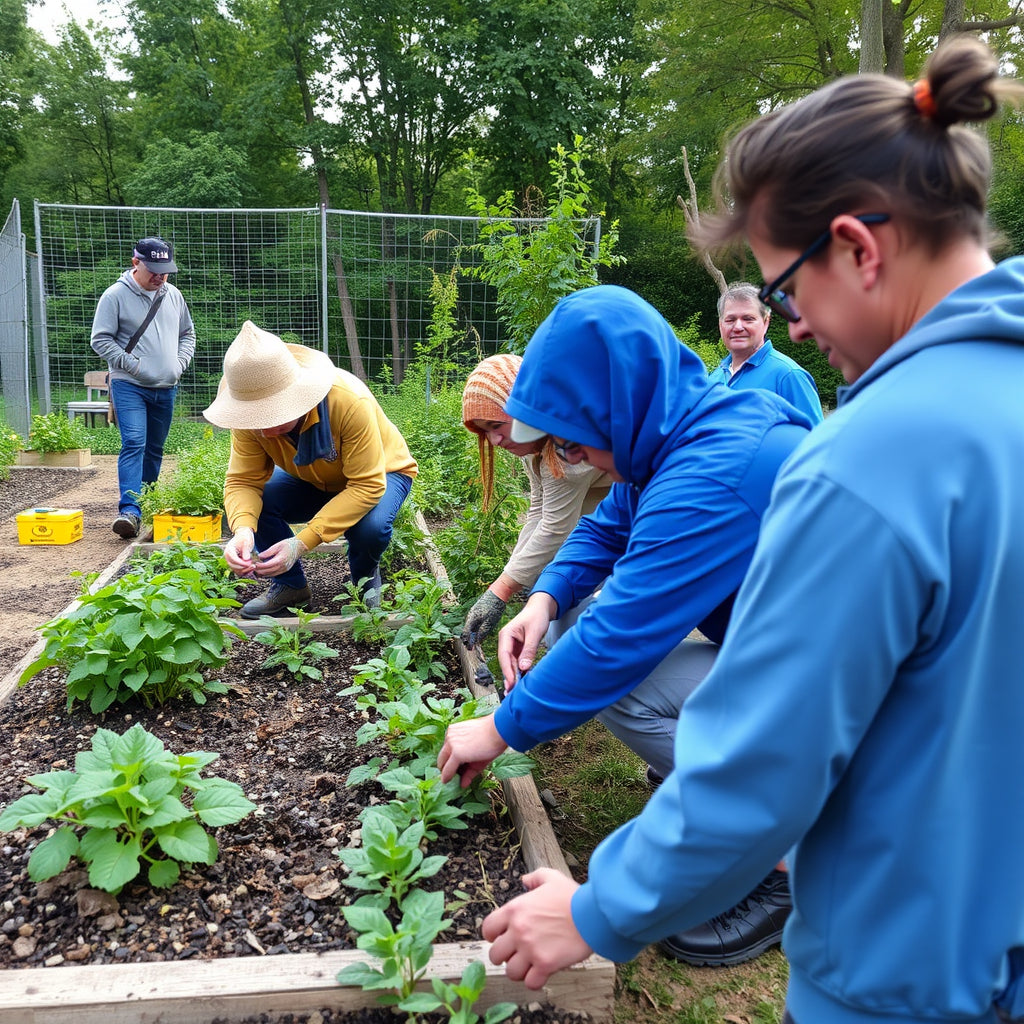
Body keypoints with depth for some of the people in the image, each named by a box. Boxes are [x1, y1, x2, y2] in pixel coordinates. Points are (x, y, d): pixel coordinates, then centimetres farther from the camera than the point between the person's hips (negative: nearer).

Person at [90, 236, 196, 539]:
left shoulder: (173, 295, 11)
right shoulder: (116, 295, -5)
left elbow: (188, 334, 22)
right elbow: (100, 340, -7)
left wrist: (180, 362, 6)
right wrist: (133, 365, -13)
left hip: (166, 389, 5)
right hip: (129, 386, -5)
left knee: (155, 448, 13)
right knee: (134, 443, -17)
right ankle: (129, 510, -22)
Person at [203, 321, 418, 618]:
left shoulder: (350, 401, -38)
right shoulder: (252, 414, -25)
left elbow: (368, 485, -37)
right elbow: (242, 481, -22)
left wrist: (302, 542, -45)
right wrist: (242, 529, -46)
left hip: (379, 473, -3)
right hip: (311, 480, 4)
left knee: (370, 527, -36)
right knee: (247, 507, -24)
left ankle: (365, 577, 0)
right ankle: (291, 585, 2)